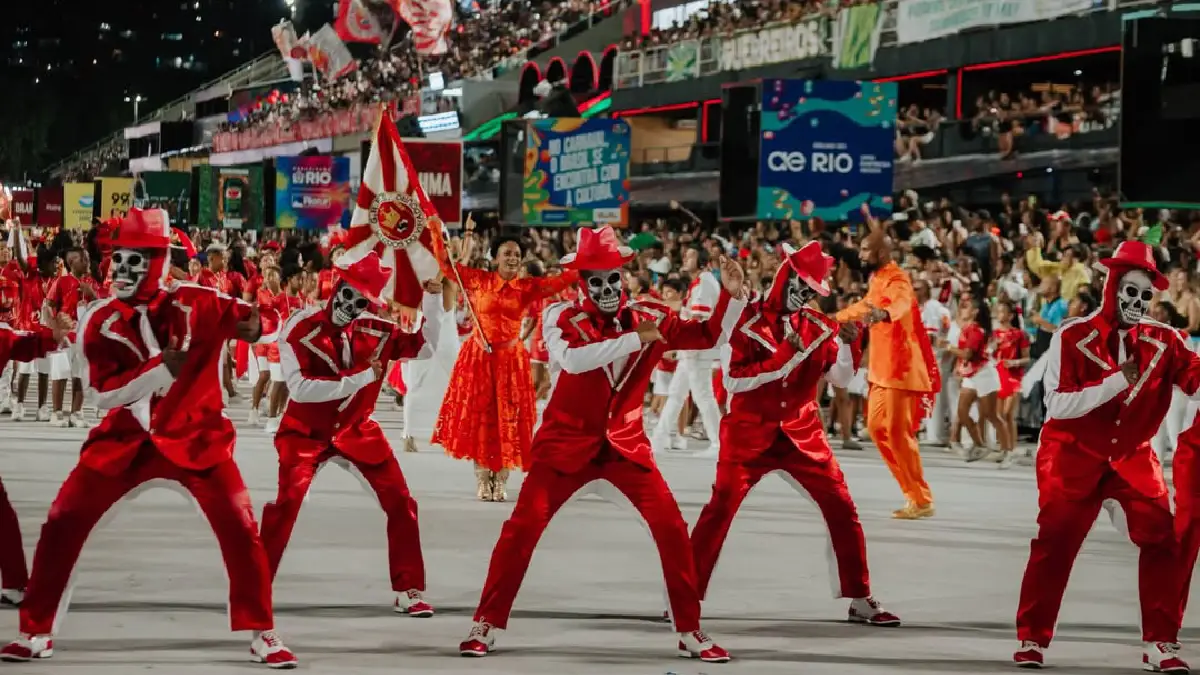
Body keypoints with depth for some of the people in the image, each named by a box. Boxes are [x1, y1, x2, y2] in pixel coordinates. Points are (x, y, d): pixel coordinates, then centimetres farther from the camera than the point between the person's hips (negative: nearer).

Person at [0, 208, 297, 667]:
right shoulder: (100, 323, -6)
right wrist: (161, 368, -26)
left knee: (239, 527, -11)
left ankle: (262, 634, 3)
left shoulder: (194, 304, -9)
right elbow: (103, 395, -14)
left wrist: (250, 326, -19)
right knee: (63, 523, -4)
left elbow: (249, 320, 3)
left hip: (195, 436, -1)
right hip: (126, 439, 2)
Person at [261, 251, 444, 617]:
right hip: (306, 432, -4)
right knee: (286, 504, -19)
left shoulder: (376, 331, -8)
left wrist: (433, 298, -13)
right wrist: (359, 378, -32)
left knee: (401, 502, -2)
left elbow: (425, 347, 0)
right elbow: (299, 387, -29)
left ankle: (408, 590, 11)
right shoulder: (300, 329, -21)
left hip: (356, 429, 4)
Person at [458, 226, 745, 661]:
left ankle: (690, 632, 5)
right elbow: (572, 359, -31)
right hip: (567, 442, -2)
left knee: (671, 528, -6)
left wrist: (732, 295, -16)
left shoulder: (648, 317, -2)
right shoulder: (562, 317, -12)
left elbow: (710, 336, 1)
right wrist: (634, 339, -33)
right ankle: (486, 626, 5)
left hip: (625, 442, 2)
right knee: (523, 527, -8)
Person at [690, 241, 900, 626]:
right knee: (720, 509, -9)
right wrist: (783, 358, -24)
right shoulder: (746, 321, -9)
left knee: (841, 507, 0)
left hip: (802, 432, 4)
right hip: (749, 432, -4)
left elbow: (841, 380, 3)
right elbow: (732, 379, -18)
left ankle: (860, 601, 9)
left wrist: (845, 345, -15)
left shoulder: (817, 327, 4)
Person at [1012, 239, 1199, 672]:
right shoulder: (1073, 337, -15)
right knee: (1055, 542, -1)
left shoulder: (1163, 341, -5)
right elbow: (1058, 404, -22)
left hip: (1133, 457, 3)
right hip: (1075, 456, -3)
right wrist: (1118, 380, -28)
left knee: (1160, 537, -8)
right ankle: (1032, 639, 11)